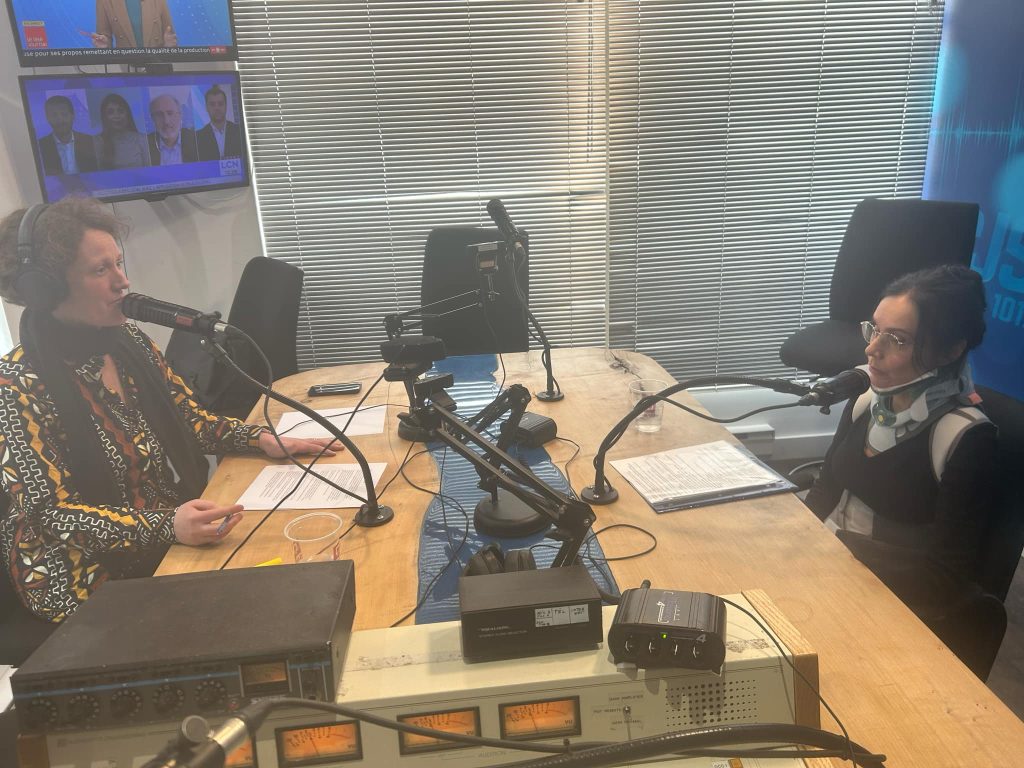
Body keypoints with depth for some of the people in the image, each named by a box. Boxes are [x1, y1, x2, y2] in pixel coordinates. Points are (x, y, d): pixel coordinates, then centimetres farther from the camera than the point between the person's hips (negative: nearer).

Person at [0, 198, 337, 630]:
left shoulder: (130, 342, 2)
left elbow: (191, 420, 12)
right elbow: (51, 513, -19)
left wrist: (262, 440, -5)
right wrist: (165, 526, -33)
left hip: (179, 539, 7)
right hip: (96, 580, -6)